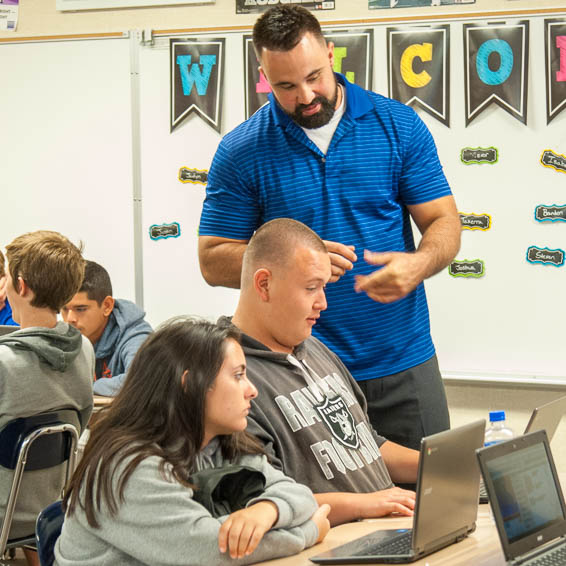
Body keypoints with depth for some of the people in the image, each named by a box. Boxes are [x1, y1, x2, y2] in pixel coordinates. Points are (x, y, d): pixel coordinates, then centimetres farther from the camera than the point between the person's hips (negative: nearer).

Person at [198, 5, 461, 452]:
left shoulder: (398, 126, 1)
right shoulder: (241, 152, -2)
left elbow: (444, 223, 2)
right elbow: (214, 262, -1)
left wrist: (418, 264, -21)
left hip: (404, 365, 1)